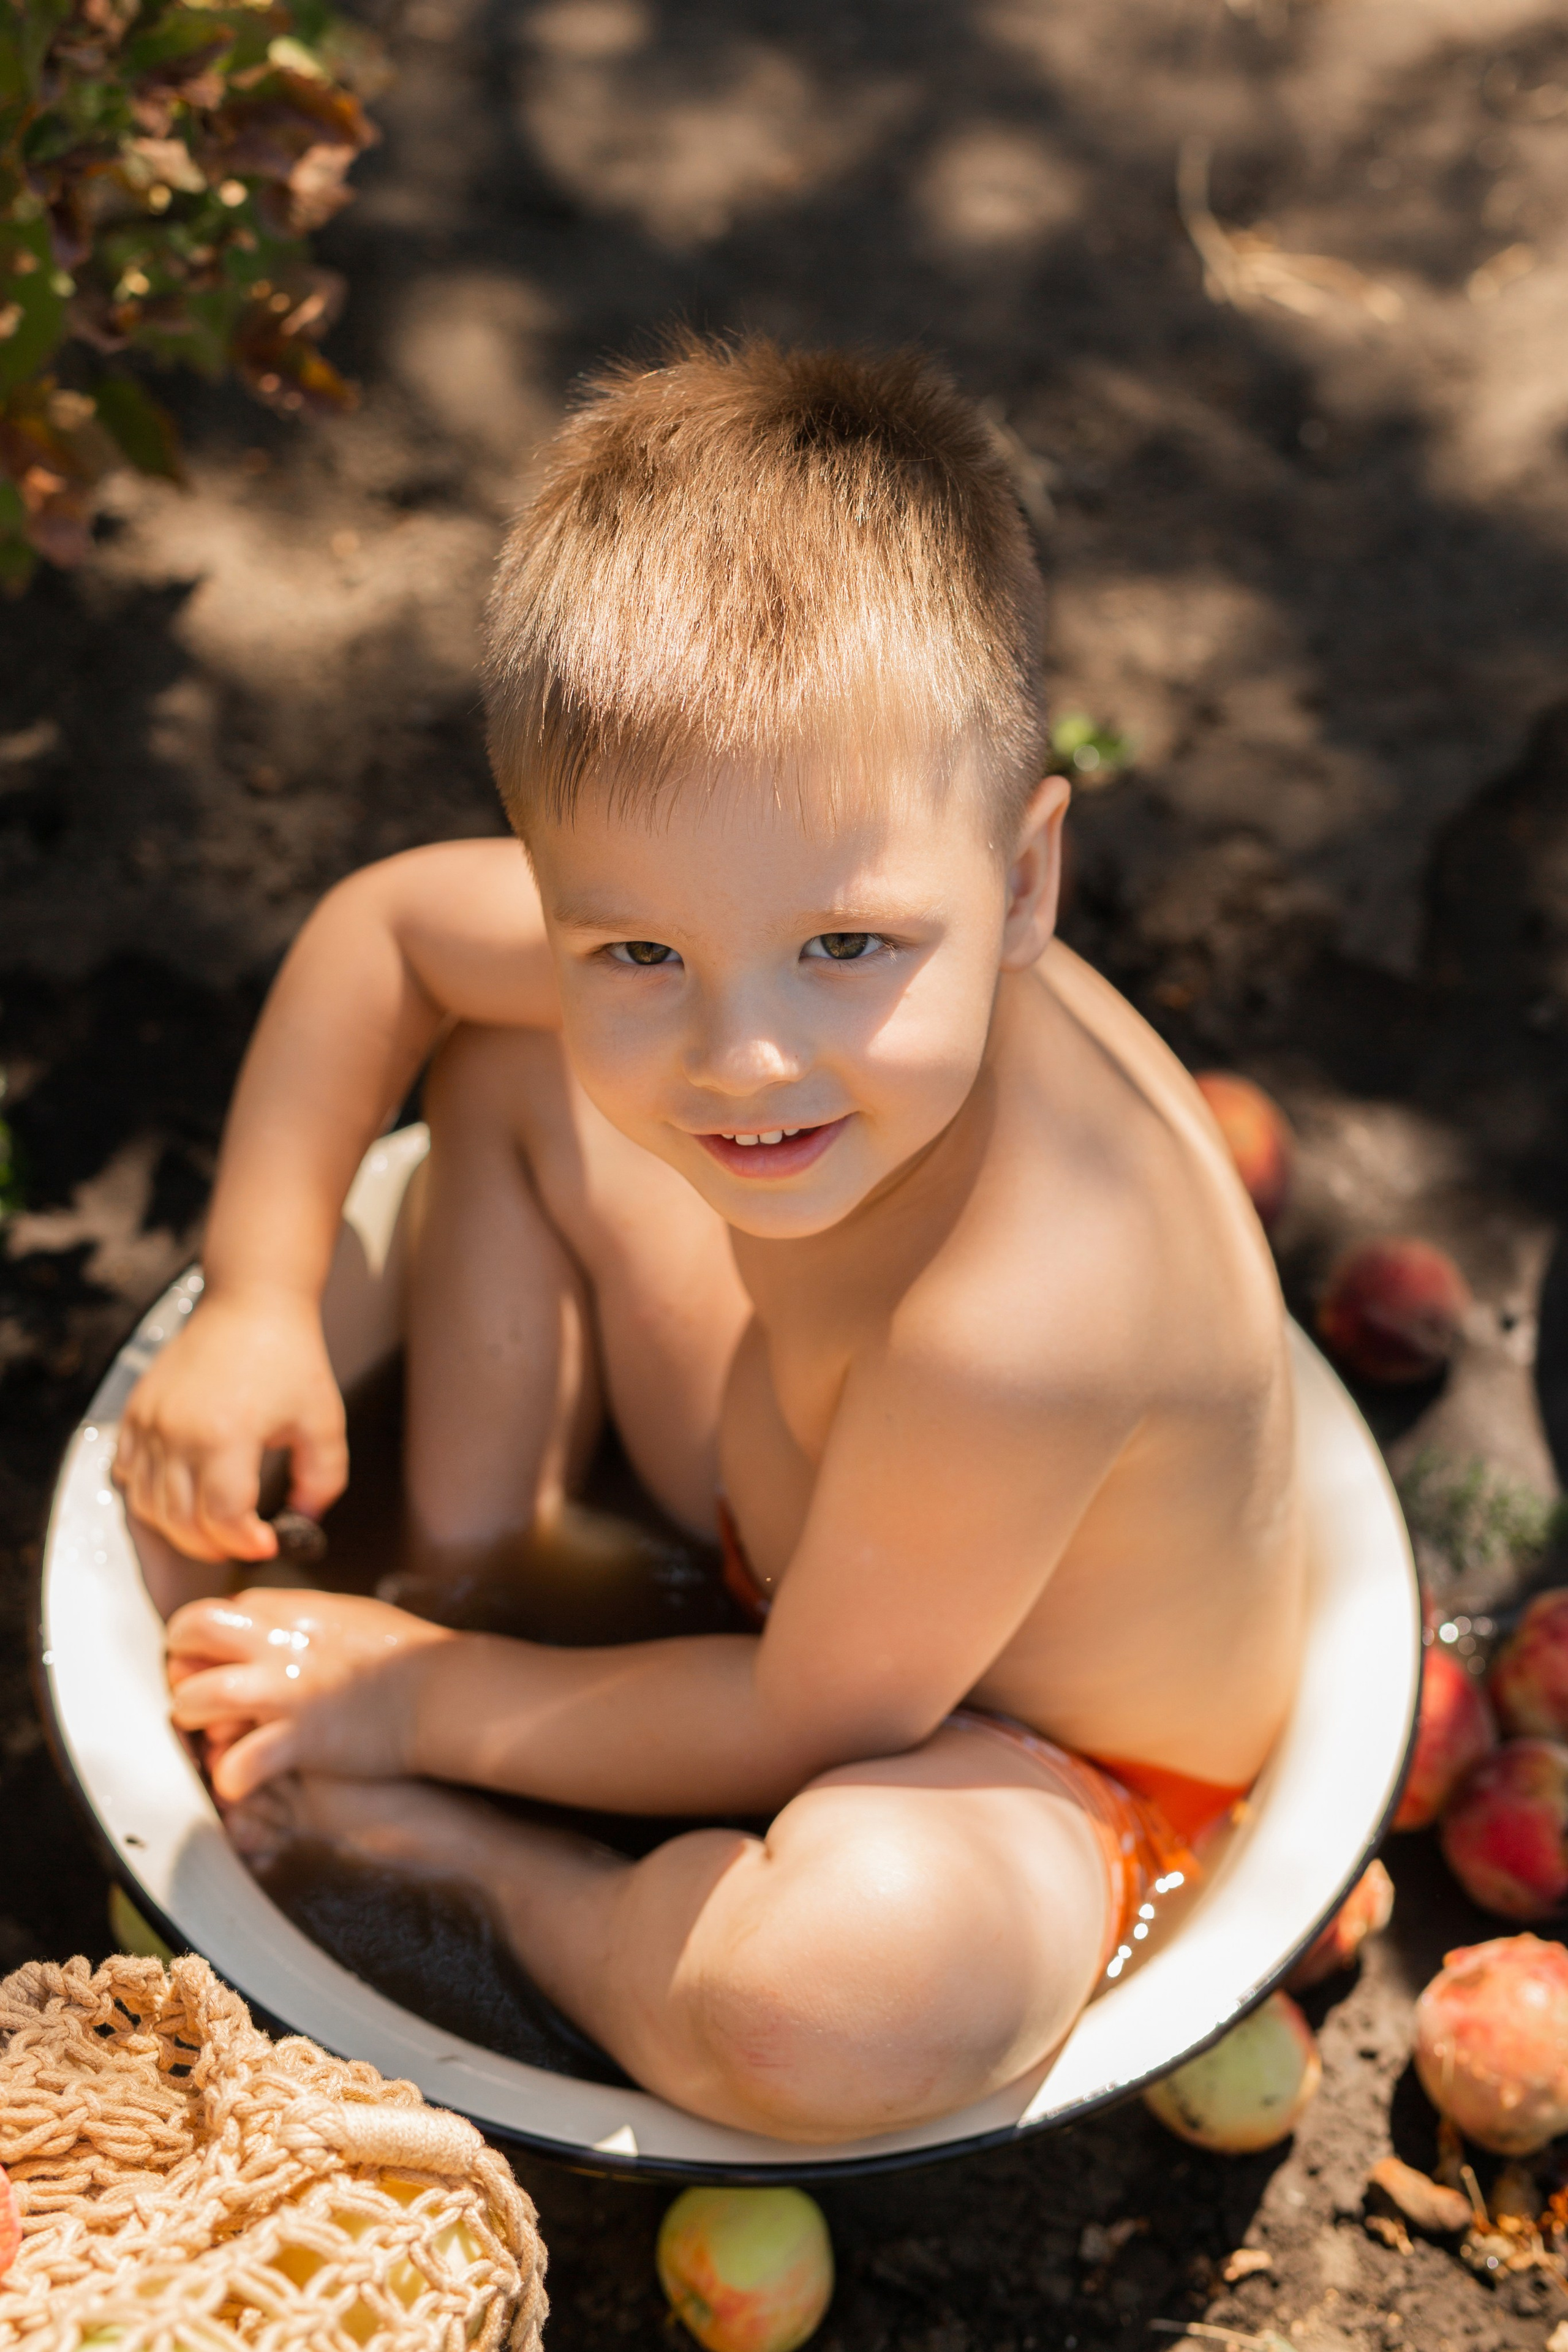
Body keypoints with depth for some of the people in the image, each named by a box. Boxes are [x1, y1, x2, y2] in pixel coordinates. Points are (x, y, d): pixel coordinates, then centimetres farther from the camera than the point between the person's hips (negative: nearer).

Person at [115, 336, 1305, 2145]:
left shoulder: (1009, 1324, -43)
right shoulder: (698, 931, -23)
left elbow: (806, 1730, -26)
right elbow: (379, 927, -3)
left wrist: (440, 1710, -15)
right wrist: (256, 1297, -8)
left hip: (1042, 1774, -6)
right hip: (804, 1534, 6)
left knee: (846, 1979, -41)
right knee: (507, 1073, 5)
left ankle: (485, 1864, -8)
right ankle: (473, 1573, 11)